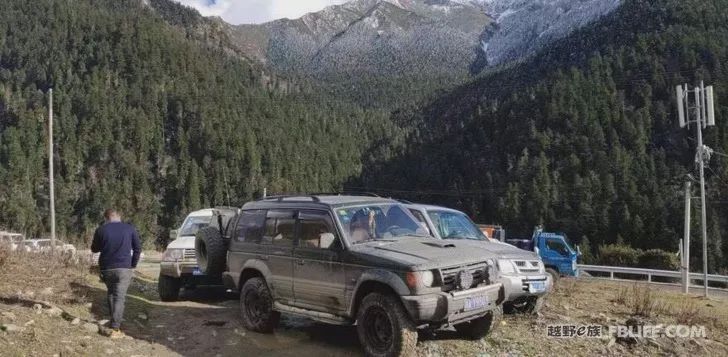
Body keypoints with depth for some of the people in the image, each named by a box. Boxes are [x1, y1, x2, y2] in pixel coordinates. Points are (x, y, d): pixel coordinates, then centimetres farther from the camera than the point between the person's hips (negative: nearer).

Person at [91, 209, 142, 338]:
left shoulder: (101, 230, 2)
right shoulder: (130, 228, 2)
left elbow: (94, 249, 12)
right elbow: (138, 248, 3)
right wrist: (133, 265, 9)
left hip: (106, 268, 1)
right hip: (124, 268, -1)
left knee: (110, 293, 21)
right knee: (120, 297, -4)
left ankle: (115, 321, 23)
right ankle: (115, 329, -11)